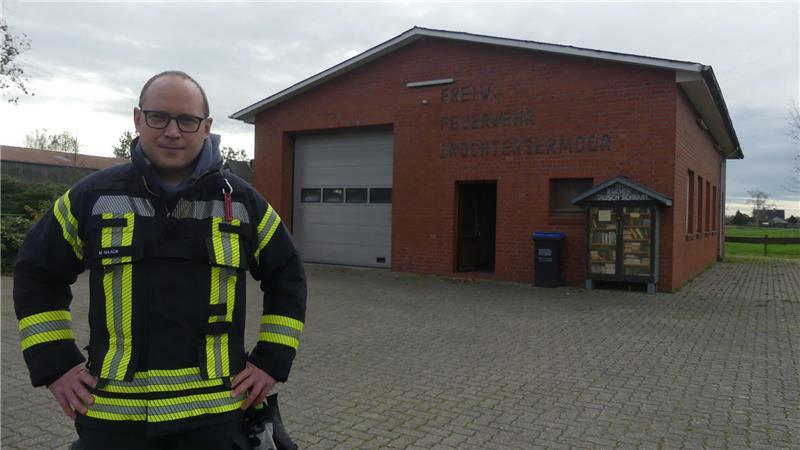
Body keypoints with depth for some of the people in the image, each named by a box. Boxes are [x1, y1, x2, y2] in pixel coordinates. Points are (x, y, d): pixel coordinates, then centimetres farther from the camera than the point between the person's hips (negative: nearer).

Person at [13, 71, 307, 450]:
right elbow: (36, 274, 12)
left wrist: (271, 362, 3)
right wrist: (55, 364, 4)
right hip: (112, 414, 1)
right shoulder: (92, 196, 1)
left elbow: (287, 278, 9)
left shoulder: (242, 202, 1)